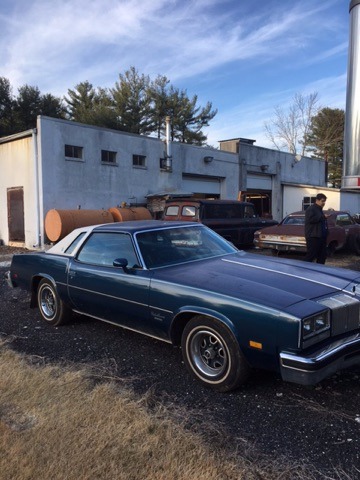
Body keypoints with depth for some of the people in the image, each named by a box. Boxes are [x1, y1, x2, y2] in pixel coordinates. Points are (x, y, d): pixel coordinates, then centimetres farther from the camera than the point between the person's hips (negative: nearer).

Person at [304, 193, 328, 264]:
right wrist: (323, 217, -18)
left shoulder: (320, 210, 23)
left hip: (321, 237, 10)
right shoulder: (310, 209, -8)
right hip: (313, 237, -10)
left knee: (322, 256, 10)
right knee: (310, 256, -11)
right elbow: (311, 219, -25)